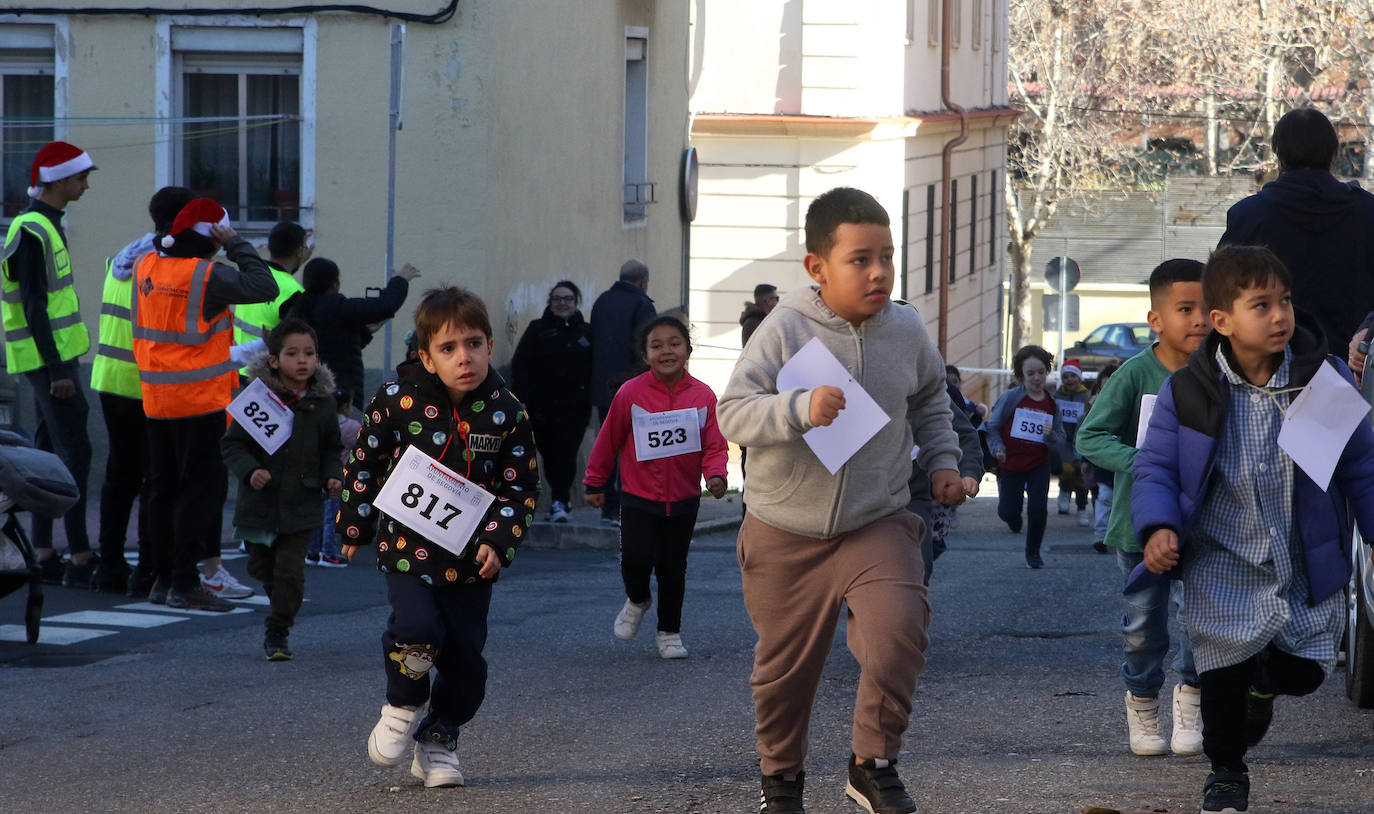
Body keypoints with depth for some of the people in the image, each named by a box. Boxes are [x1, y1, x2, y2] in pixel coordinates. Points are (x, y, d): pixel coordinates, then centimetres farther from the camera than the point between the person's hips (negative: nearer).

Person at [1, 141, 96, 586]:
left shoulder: (46, 226, 16)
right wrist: (57, 369, -22)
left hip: (54, 356, 10)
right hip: (47, 356, -10)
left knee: (49, 448, 10)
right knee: (74, 452, -11)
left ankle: (44, 555, 12)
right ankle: (80, 558, -12)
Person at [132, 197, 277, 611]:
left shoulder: (145, 267, 3)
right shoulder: (208, 276, -18)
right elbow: (264, 287, -17)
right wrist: (236, 244, -9)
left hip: (156, 399, 7)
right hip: (200, 402, -7)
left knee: (165, 488, 15)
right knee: (202, 488, -1)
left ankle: (162, 577, 19)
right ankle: (185, 584, -4)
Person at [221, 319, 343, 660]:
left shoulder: (321, 404, 0)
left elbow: (331, 450, 14)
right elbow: (233, 444, -5)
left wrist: (333, 477, -4)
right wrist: (250, 471, -21)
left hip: (300, 506, 0)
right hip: (260, 502, 0)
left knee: (290, 571, -4)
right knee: (261, 565, 15)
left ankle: (277, 634, 6)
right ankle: (273, 584, 48)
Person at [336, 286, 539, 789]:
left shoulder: (507, 413, -4)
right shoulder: (398, 401, -8)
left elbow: (521, 488, 1)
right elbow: (365, 462, 5)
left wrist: (497, 543, -12)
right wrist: (355, 527, 9)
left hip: (471, 561, 2)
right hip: (408, 550, -2)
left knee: (465, 658, 6)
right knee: (417, 629, -24)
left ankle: (438, 742, 30)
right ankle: (402, 707, 6)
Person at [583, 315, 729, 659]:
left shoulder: (703, 396, -5)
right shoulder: (631, 394, -9)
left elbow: (715, 446, -1)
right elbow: (609, 440, 2)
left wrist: (716, 475, -20)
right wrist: (595, 483, 8)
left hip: (683, 500, 2)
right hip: (638, 498, -2)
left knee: (673, 568, 10)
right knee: (637, 557, -17)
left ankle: (669, 632, 28)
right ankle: (637, 600, 16)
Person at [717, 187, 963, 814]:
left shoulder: (907, 331, -1)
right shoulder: (784, 330, -14)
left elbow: (929, 400, 21)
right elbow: (733, 414, -21)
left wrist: (942, 459, 11)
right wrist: (800, 409, -35)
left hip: (878, 523, 2)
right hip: (785, 532, -2)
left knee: (899, 628, -22)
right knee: (785, 663, 10)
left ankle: (874, 763, -4)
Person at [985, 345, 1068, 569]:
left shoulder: (1051, 404, -1)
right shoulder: (1011, 398, -11)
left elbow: (1059, 445, 1)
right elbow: (992, 427, -6)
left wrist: (1050, 435, -21)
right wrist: (998, 448, -23)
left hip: (1038, 466, 1)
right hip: (1010, 465, -1)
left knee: (1038, 510, -10)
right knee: (1007, 512, -3)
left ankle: (1033, 552, 14)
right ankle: (1014, 518, 38)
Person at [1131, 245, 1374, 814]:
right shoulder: (1187, 392, -11)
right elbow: (1155, 468, -4)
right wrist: (1159, 527, -21)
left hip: (1307, 565, 2)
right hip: (1223, 565, -2)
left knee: (1305, 671, 4)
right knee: (1223, 675, -2)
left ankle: (1263, 681, 43)